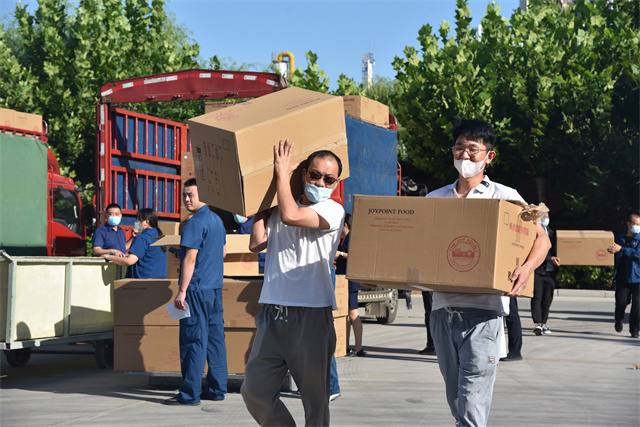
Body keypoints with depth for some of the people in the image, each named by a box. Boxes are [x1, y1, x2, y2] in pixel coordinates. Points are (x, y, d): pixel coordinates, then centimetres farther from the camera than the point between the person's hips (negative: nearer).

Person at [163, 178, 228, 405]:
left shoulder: (195, 223, -13)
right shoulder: (217, 220, 14)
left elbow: (190, 259, -18)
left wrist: (182, 291, -18)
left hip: (197, 288, -9)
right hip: (216, 287, 9)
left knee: (193, 340, -6)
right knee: (215, 338, 11)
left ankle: (190, 393, -4)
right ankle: (217, 389, 15)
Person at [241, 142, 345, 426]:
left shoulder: (333, 210, 1)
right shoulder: (278, 209, 17)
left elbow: (291, 216, -15)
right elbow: (257, 243, 4)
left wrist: (282, 173, -2)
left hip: (311, 316, -4)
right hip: (273, 314, 5)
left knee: (315, 400, 0)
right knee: (254, 391, 2)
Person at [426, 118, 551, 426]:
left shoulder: (504, 197, 5)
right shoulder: (433, 199, 16)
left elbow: (542, 238, -1)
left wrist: (527, 267, -22)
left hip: (483, 311, -4)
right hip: (443, 309, 4)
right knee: (456, 401, 12)